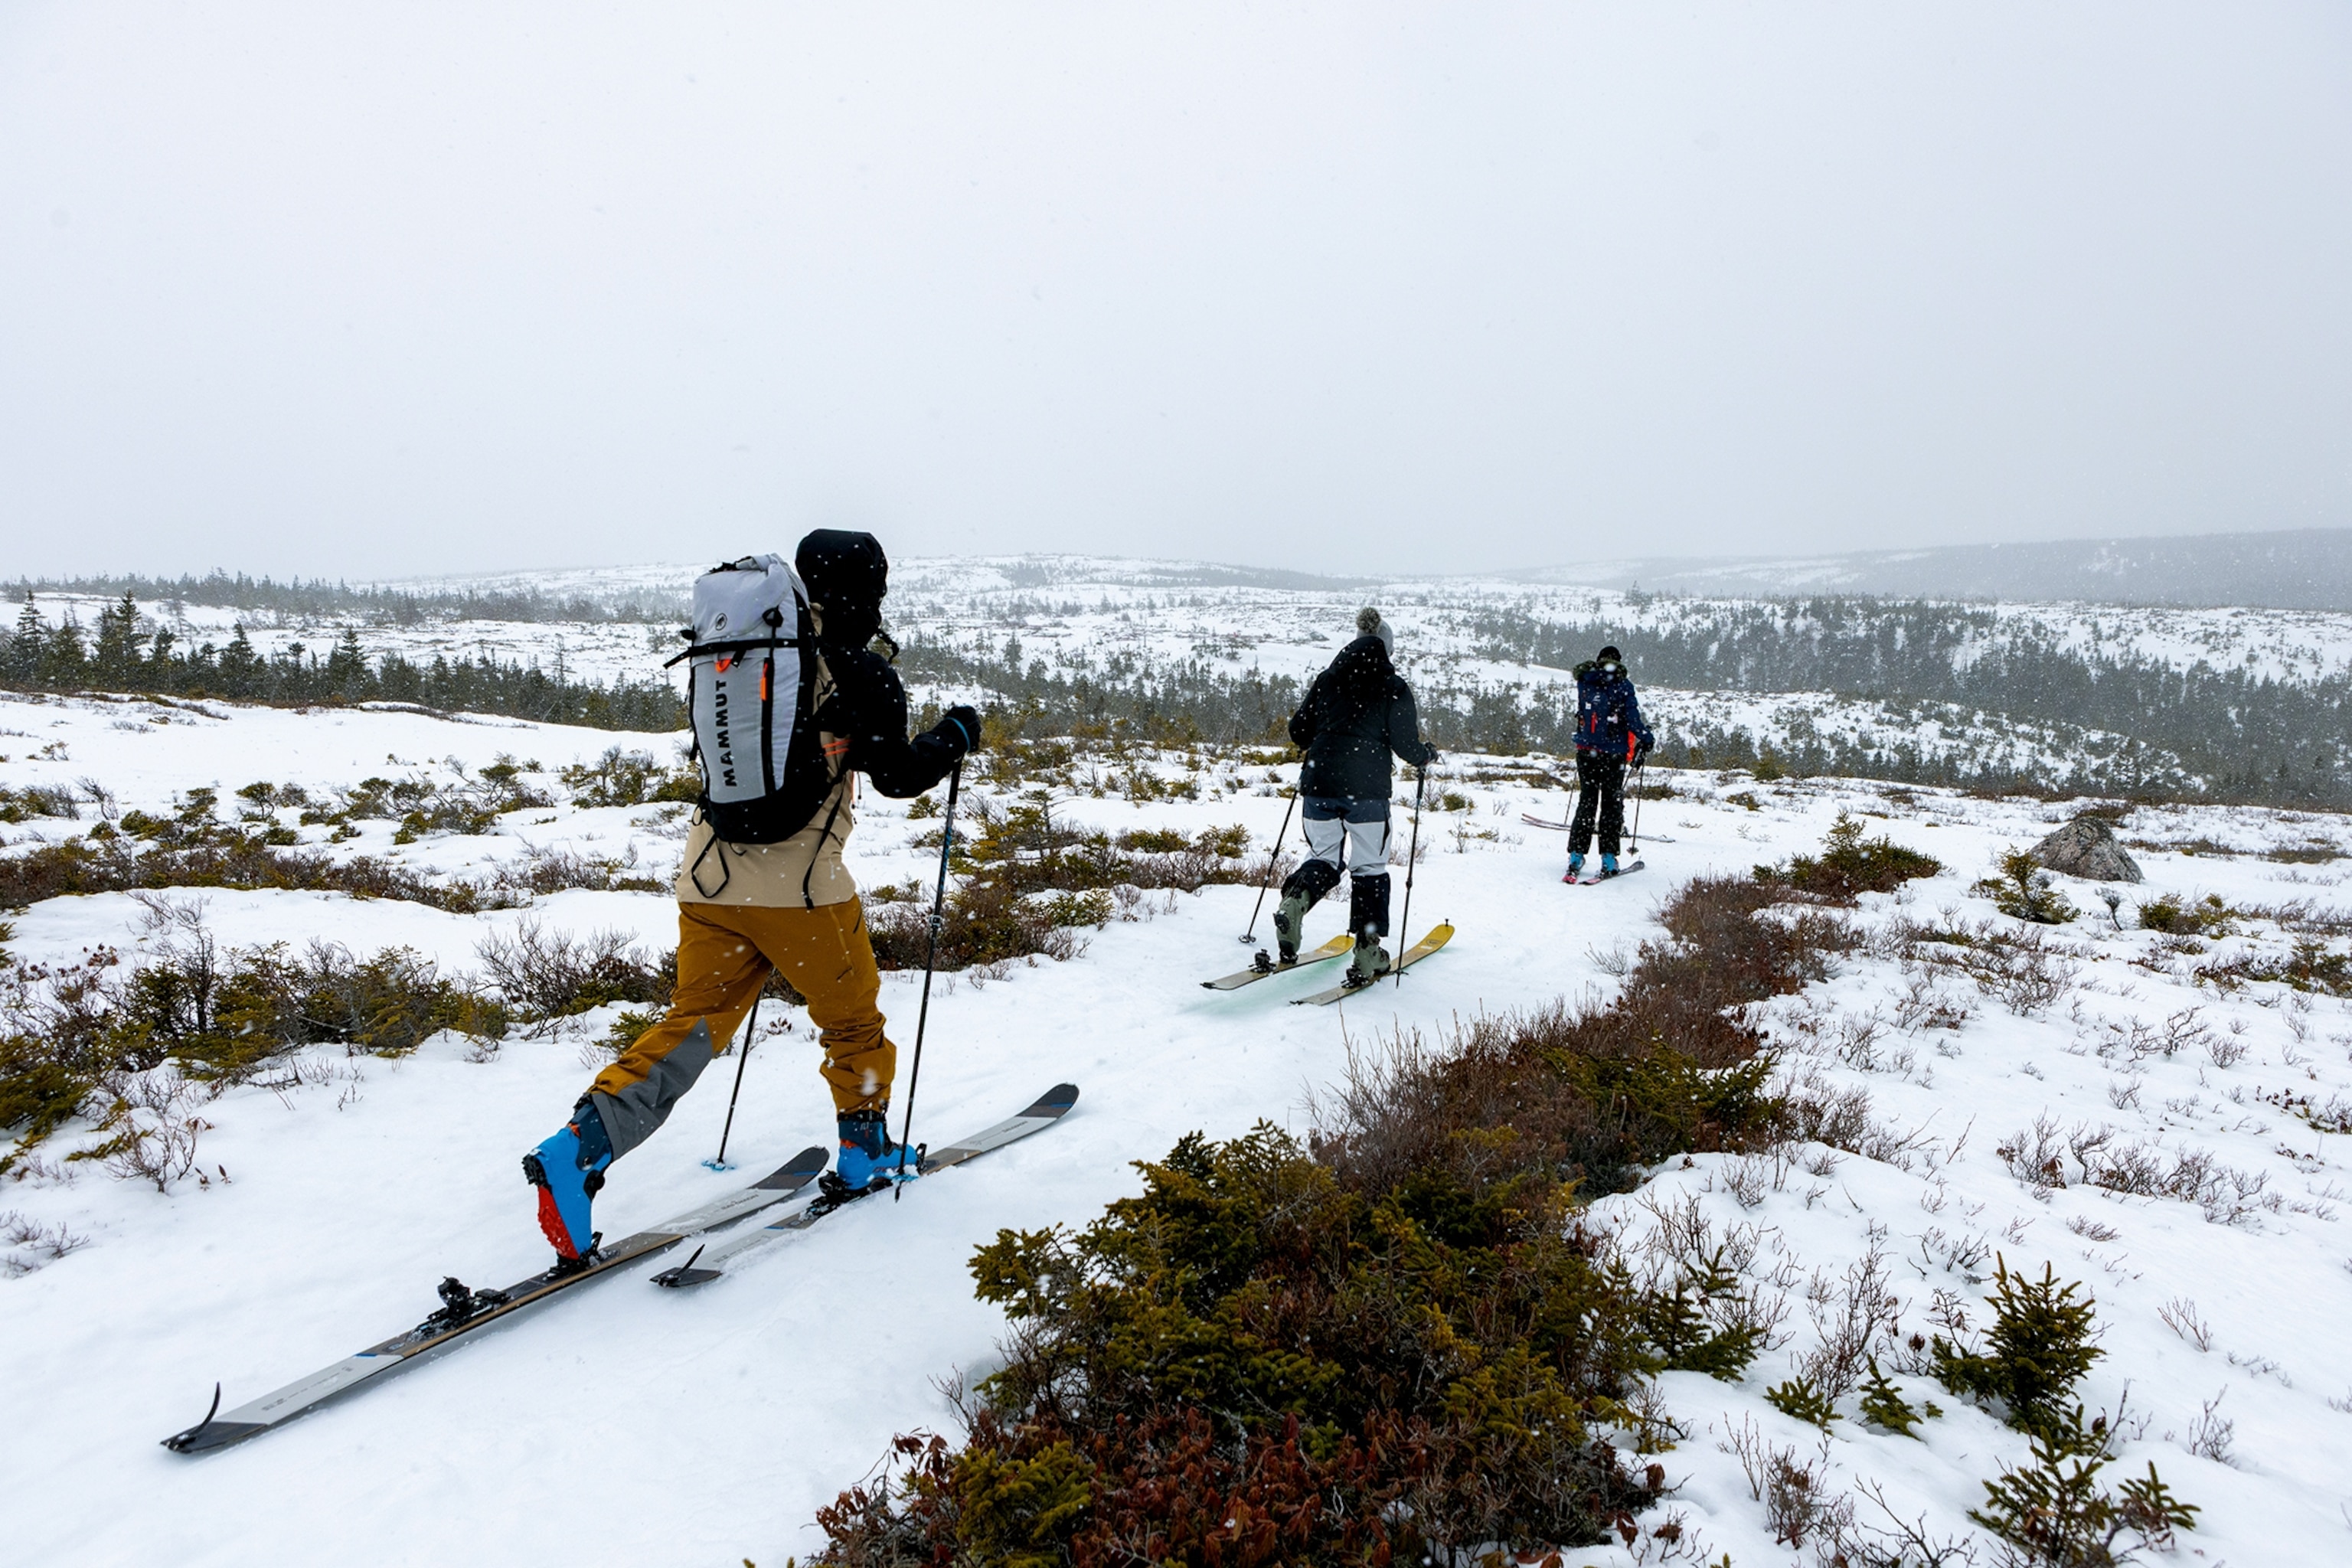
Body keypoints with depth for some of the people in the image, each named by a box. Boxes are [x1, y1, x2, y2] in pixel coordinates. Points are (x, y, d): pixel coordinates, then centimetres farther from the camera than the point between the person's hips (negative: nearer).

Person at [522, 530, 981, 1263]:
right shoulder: (859, 671, -9)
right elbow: (899, 774, -5)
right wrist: (955, 734, 12)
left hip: (707, 871, 5)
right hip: (799, 881, -5)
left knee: (693, 1023, 11)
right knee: (852, 1018, 16)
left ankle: (580, 1143, -4)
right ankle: (866, 1152, 29)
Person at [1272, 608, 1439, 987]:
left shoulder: (1326, 680, 11)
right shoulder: (1394, 688, 0)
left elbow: (1298, 732, 12)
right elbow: (1405, 744, -3)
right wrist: (1428, 755, 18)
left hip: (1318, 782, 4)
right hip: (1366, 789, -3)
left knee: (1323, 858, 18)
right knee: (1369, 869, 7)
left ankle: (1295, 900, -14)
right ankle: (1367, 955, 6)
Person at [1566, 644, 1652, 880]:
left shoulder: (1585, 683, 4)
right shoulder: (1623, 686, -6)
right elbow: (1632, 719, -10)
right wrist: (1646, 739, 1)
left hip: (1586, 752, 3)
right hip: (1613, 755, -3)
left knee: (1586, 803, 9)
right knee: (1612, 805, 6)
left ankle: (1576, 856, 1)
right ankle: (1608, 859, 3)